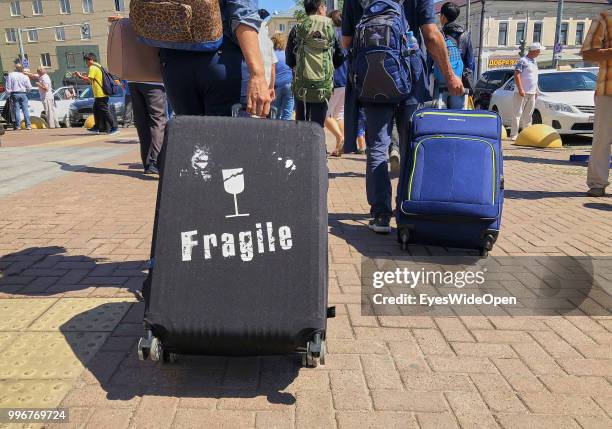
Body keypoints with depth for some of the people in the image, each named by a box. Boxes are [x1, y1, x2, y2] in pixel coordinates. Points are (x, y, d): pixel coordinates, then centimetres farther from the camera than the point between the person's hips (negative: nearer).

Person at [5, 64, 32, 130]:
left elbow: (8, 86, -1)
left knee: (17, 110, 2)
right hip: (23, 94, 0)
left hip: (14, 94, 0)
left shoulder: (10, 75, 0)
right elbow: (29, 87, 2)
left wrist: (9, 93, 6)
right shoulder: (25, 77, 1)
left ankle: (18, 126, 1)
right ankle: (28, 125, -4)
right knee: (25, 110, 1)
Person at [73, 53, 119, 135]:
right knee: (96, 110, 17)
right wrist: (83, 76, 17)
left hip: (100, 94, -10)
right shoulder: (98, 66, 19)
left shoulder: (93, 68, -11)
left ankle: (114, 128, -11)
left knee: (105, 111, -9)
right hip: (102, 93, 10)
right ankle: (97, 128, 23)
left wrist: (80, 76, -7)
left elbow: (89, 80, -19)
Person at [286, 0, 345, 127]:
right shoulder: (331, 28, 1)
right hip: (323, 87, -1)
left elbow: (289, 60, 2)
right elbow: (340, 58, 5)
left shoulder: (297, 29, 1)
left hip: (301, 86, 1)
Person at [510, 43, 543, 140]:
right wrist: (520, 89, -23)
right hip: (522, 93, -8)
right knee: (517, 114, -7)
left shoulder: (534, 61, 17)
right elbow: (516, 75, -17)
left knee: (528, 115, 13)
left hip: (532, 93, 8)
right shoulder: (523, 61, -9)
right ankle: (514, 135, -6)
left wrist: (536, 90, 20)